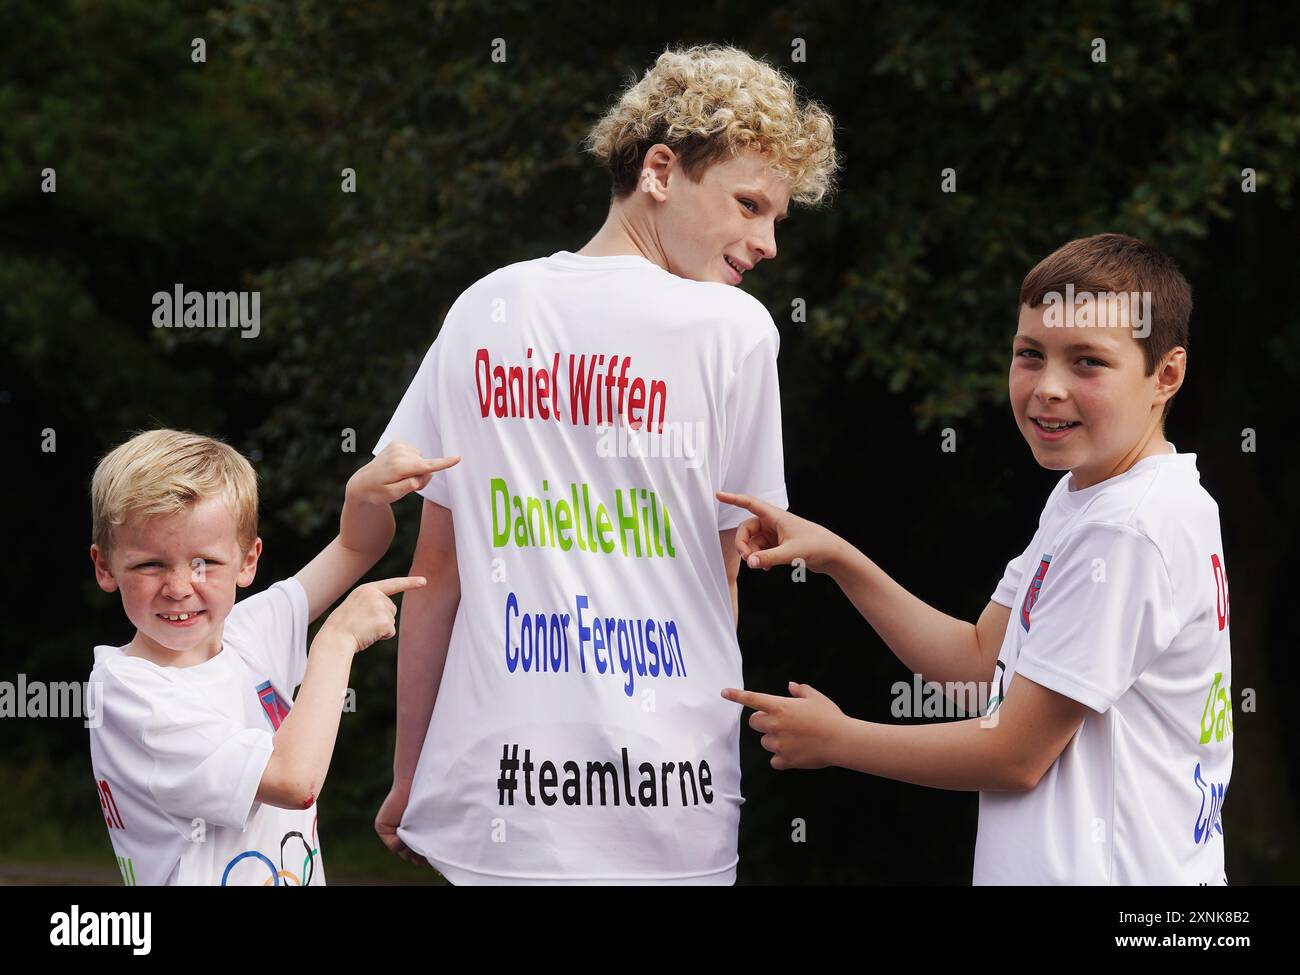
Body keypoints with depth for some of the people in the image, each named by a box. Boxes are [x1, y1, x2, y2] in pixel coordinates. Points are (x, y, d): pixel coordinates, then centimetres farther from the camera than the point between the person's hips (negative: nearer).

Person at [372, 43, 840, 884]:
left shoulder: (484, 311, 6)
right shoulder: (733, 329, -5)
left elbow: (434, 572, 7)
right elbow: (721, 584, 0)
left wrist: (409, 778, 14)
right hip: (667, 806, -4)